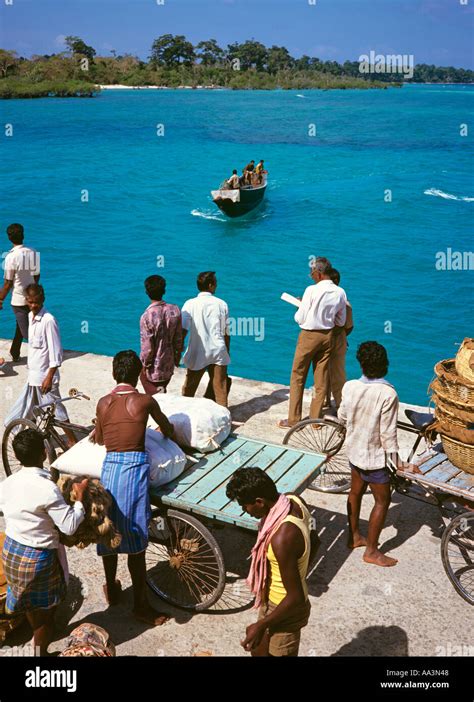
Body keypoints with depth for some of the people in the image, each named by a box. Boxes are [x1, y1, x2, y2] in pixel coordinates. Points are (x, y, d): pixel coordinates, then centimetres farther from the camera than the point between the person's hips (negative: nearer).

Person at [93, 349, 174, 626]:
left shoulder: (104, 402, 8)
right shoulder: (145, 401, 0)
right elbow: (168, 429, 16)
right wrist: (169, 430, 40)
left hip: (109, 466, 4)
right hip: (135, 466, -4)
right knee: (135, 541, 4)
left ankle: (112, 590, 37)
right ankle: (140, 604, 14)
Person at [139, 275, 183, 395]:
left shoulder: (147, 316, -24)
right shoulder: (175, 310, -10)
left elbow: (147, 347, -18)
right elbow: (178, 339, -1)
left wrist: (144, 364, -2)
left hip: (153, 368, -4)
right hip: (169, 365, 5)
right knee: (162, 391, 24)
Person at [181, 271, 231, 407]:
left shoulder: (190, 304, -5)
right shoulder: (222, 304, 0)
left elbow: (183, 330, -10)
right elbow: (226, 333, 4)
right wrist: (226, 353, 17)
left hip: (197, 353, -1)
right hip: (218, 353, 1)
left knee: (188, 391, 15)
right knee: (220, 390, 8)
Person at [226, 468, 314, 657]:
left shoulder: (282, 538, -38)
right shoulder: (293, 500, -12)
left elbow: (296, 597, -30)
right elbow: (306, 543, 8)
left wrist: (261, 625, -19)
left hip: (286, 609, -8)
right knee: (258, 650, 27)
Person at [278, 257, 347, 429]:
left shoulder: (312, 290, -17)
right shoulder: (340, 293, -1)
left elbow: (300, 319, -12)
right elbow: (341, 322, 7)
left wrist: (300, 307, 7)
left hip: (309, 336, -5)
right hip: (327, 336, 5)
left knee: (297, 377, 7)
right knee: (321, 379, 11)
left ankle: (293, 419, 11)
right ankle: (316, 418, 18)